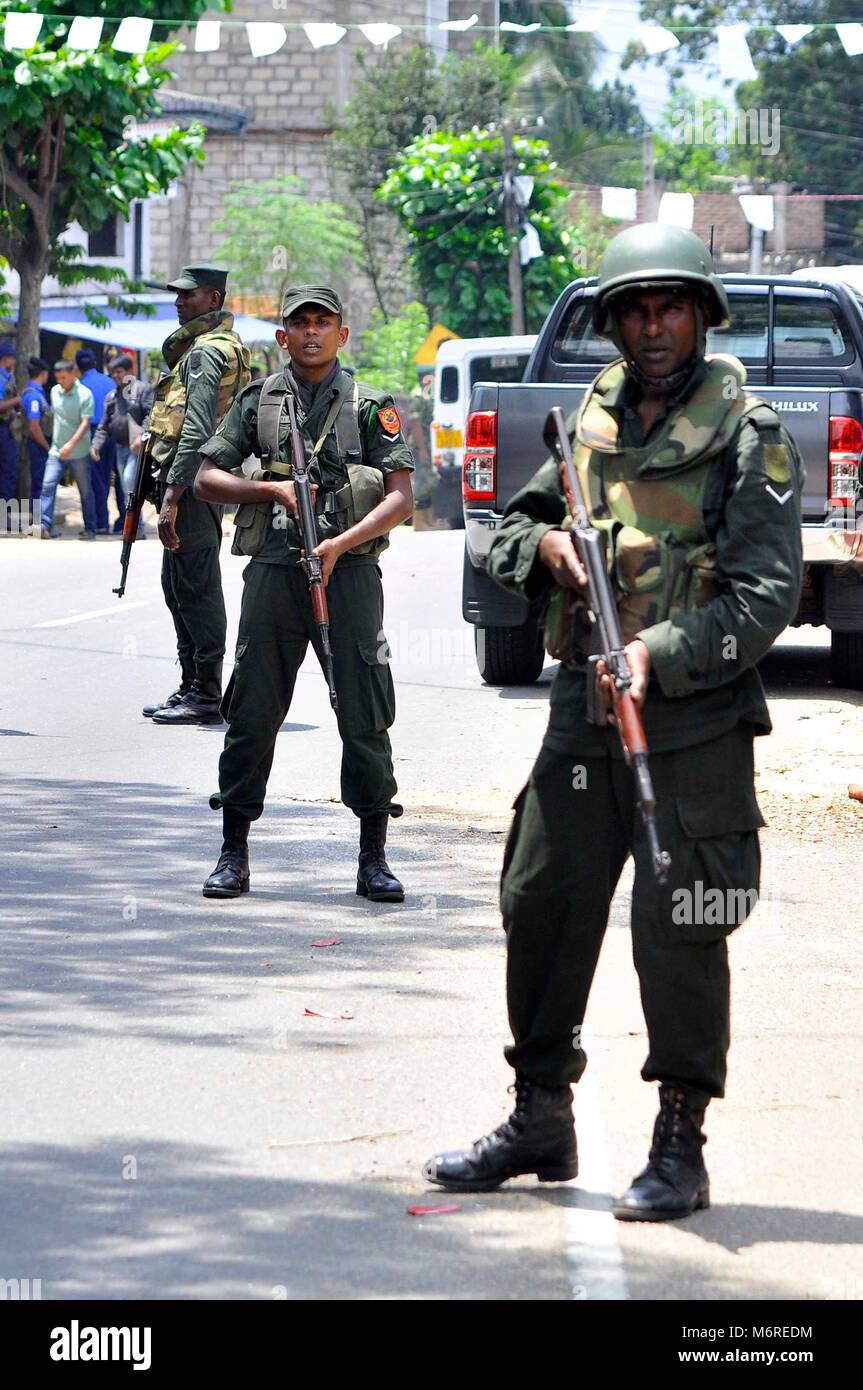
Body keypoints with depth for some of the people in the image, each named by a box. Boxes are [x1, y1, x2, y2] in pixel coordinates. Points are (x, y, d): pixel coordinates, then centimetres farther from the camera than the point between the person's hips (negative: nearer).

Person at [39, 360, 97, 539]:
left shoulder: (84, 394, -11)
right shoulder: (55, 391, 6)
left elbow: (85, 423, -17)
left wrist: (71, 444, -27)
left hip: (79, 452, -4)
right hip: (57, 450, 4)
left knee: (85, 491, 6)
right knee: (48, 485, -12)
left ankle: (90, 529, 17)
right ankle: (45, 524, -15)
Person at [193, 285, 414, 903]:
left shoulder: (370, 406, 5)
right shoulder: (259, 401, 10)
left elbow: (401, 497, -3)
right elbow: (208, 477, 10)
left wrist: (340, 545, -15)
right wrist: (274, 490, -5)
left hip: (349, 570, -1)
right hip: (274, 569, 1)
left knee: (366, 717, -2)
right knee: (252, 714, 2)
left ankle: (374, 858, 5)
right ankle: (234, 856, 9)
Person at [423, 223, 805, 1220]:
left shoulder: (748, 437, -6)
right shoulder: (591, 426, 11)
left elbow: (767, 594, -12)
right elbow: (503, 533, 20)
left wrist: (662, 653, -24)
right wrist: (544, 546, -3)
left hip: (693, 726, -6)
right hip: (582, 716, 6)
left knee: (679, 937, -4)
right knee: (542, 909, 9)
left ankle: (679, 1149, 6)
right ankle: (541, 1124, 24)